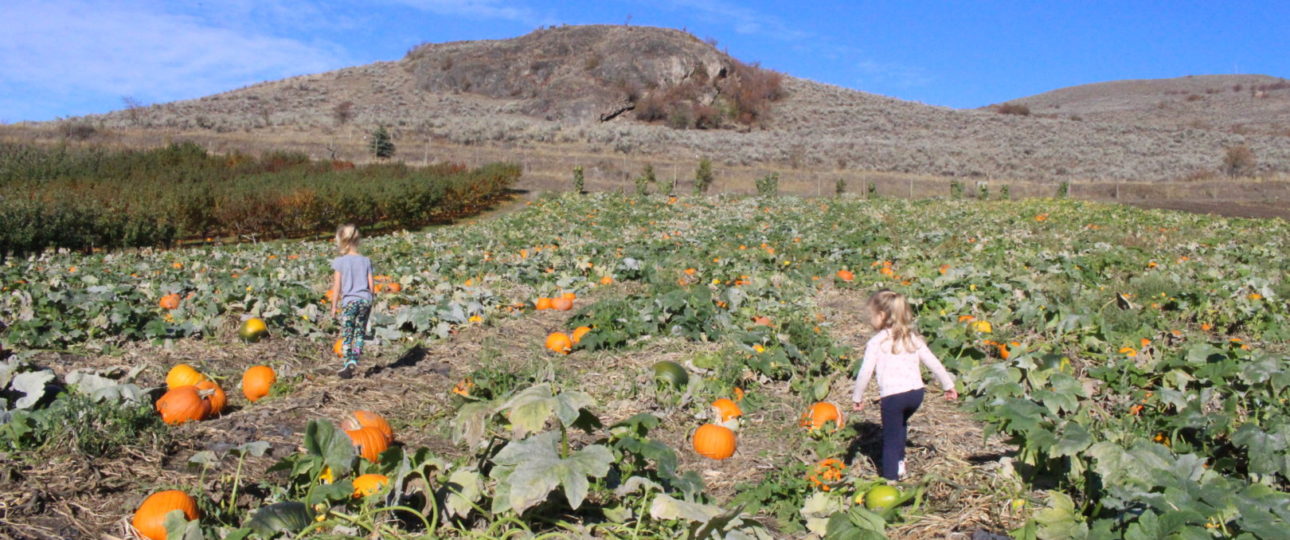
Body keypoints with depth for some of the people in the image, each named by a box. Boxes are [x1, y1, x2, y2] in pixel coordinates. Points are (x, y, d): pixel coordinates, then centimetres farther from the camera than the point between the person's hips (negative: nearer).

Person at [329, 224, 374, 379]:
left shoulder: (340, 261, -6)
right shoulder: (366, 261, 4)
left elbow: (337, 286, -5)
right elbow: (371, 285, 5)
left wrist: (334, 306, 4)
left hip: (349, 301, -3)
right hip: (365, 300, 3)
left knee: (346, 335, 6)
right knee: (359, 333, 13)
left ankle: (348, 364, -3)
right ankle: (354, 361, 2)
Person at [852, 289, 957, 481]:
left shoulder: (876, 342, -6)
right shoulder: (913, 338, 11)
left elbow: (865, 372, -9)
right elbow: (934, 363, 13)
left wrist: (857, 397, 1)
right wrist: (948, 385, 23)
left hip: (892, 396, -6)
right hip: (916, 392, 6)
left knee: (891, 439, 6)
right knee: (900, 423, 33)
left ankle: (890, 479, 8)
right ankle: (899, 463, 34)